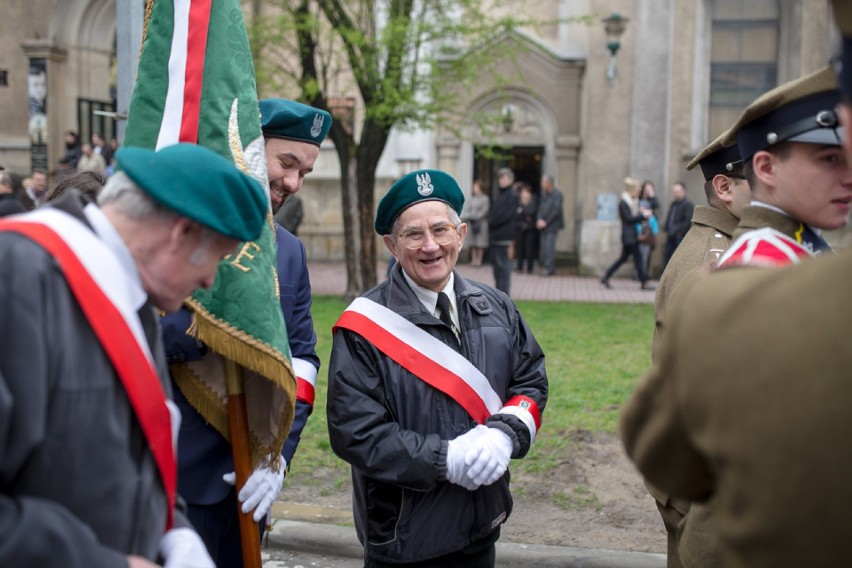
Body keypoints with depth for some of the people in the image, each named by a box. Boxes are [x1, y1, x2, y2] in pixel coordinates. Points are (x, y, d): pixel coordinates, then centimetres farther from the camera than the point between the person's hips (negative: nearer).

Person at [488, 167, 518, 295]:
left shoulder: (512, 196, -8)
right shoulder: (500, 195, 19)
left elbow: (505, 215, -15)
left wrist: (492, 222, -8)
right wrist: (491, 220, 2)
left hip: (503, 237, -9)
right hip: (494, 236, 9)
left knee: (503, 264, -7)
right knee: (496, 263, 13)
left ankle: (503, 293, -4)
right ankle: (499, 290, 21)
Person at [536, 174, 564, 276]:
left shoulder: (557, 194, -8)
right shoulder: (543, 194, 11)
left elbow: (556, 210, -13)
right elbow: (540, 207, 12)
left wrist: (546, 222, -12)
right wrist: (539, 220, -5)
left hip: (552, 225, -6)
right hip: (543, 225, 6)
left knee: (549, 246, -12)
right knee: (543, 247, 4)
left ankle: (549, 268, -10)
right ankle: (544, 266, 11)